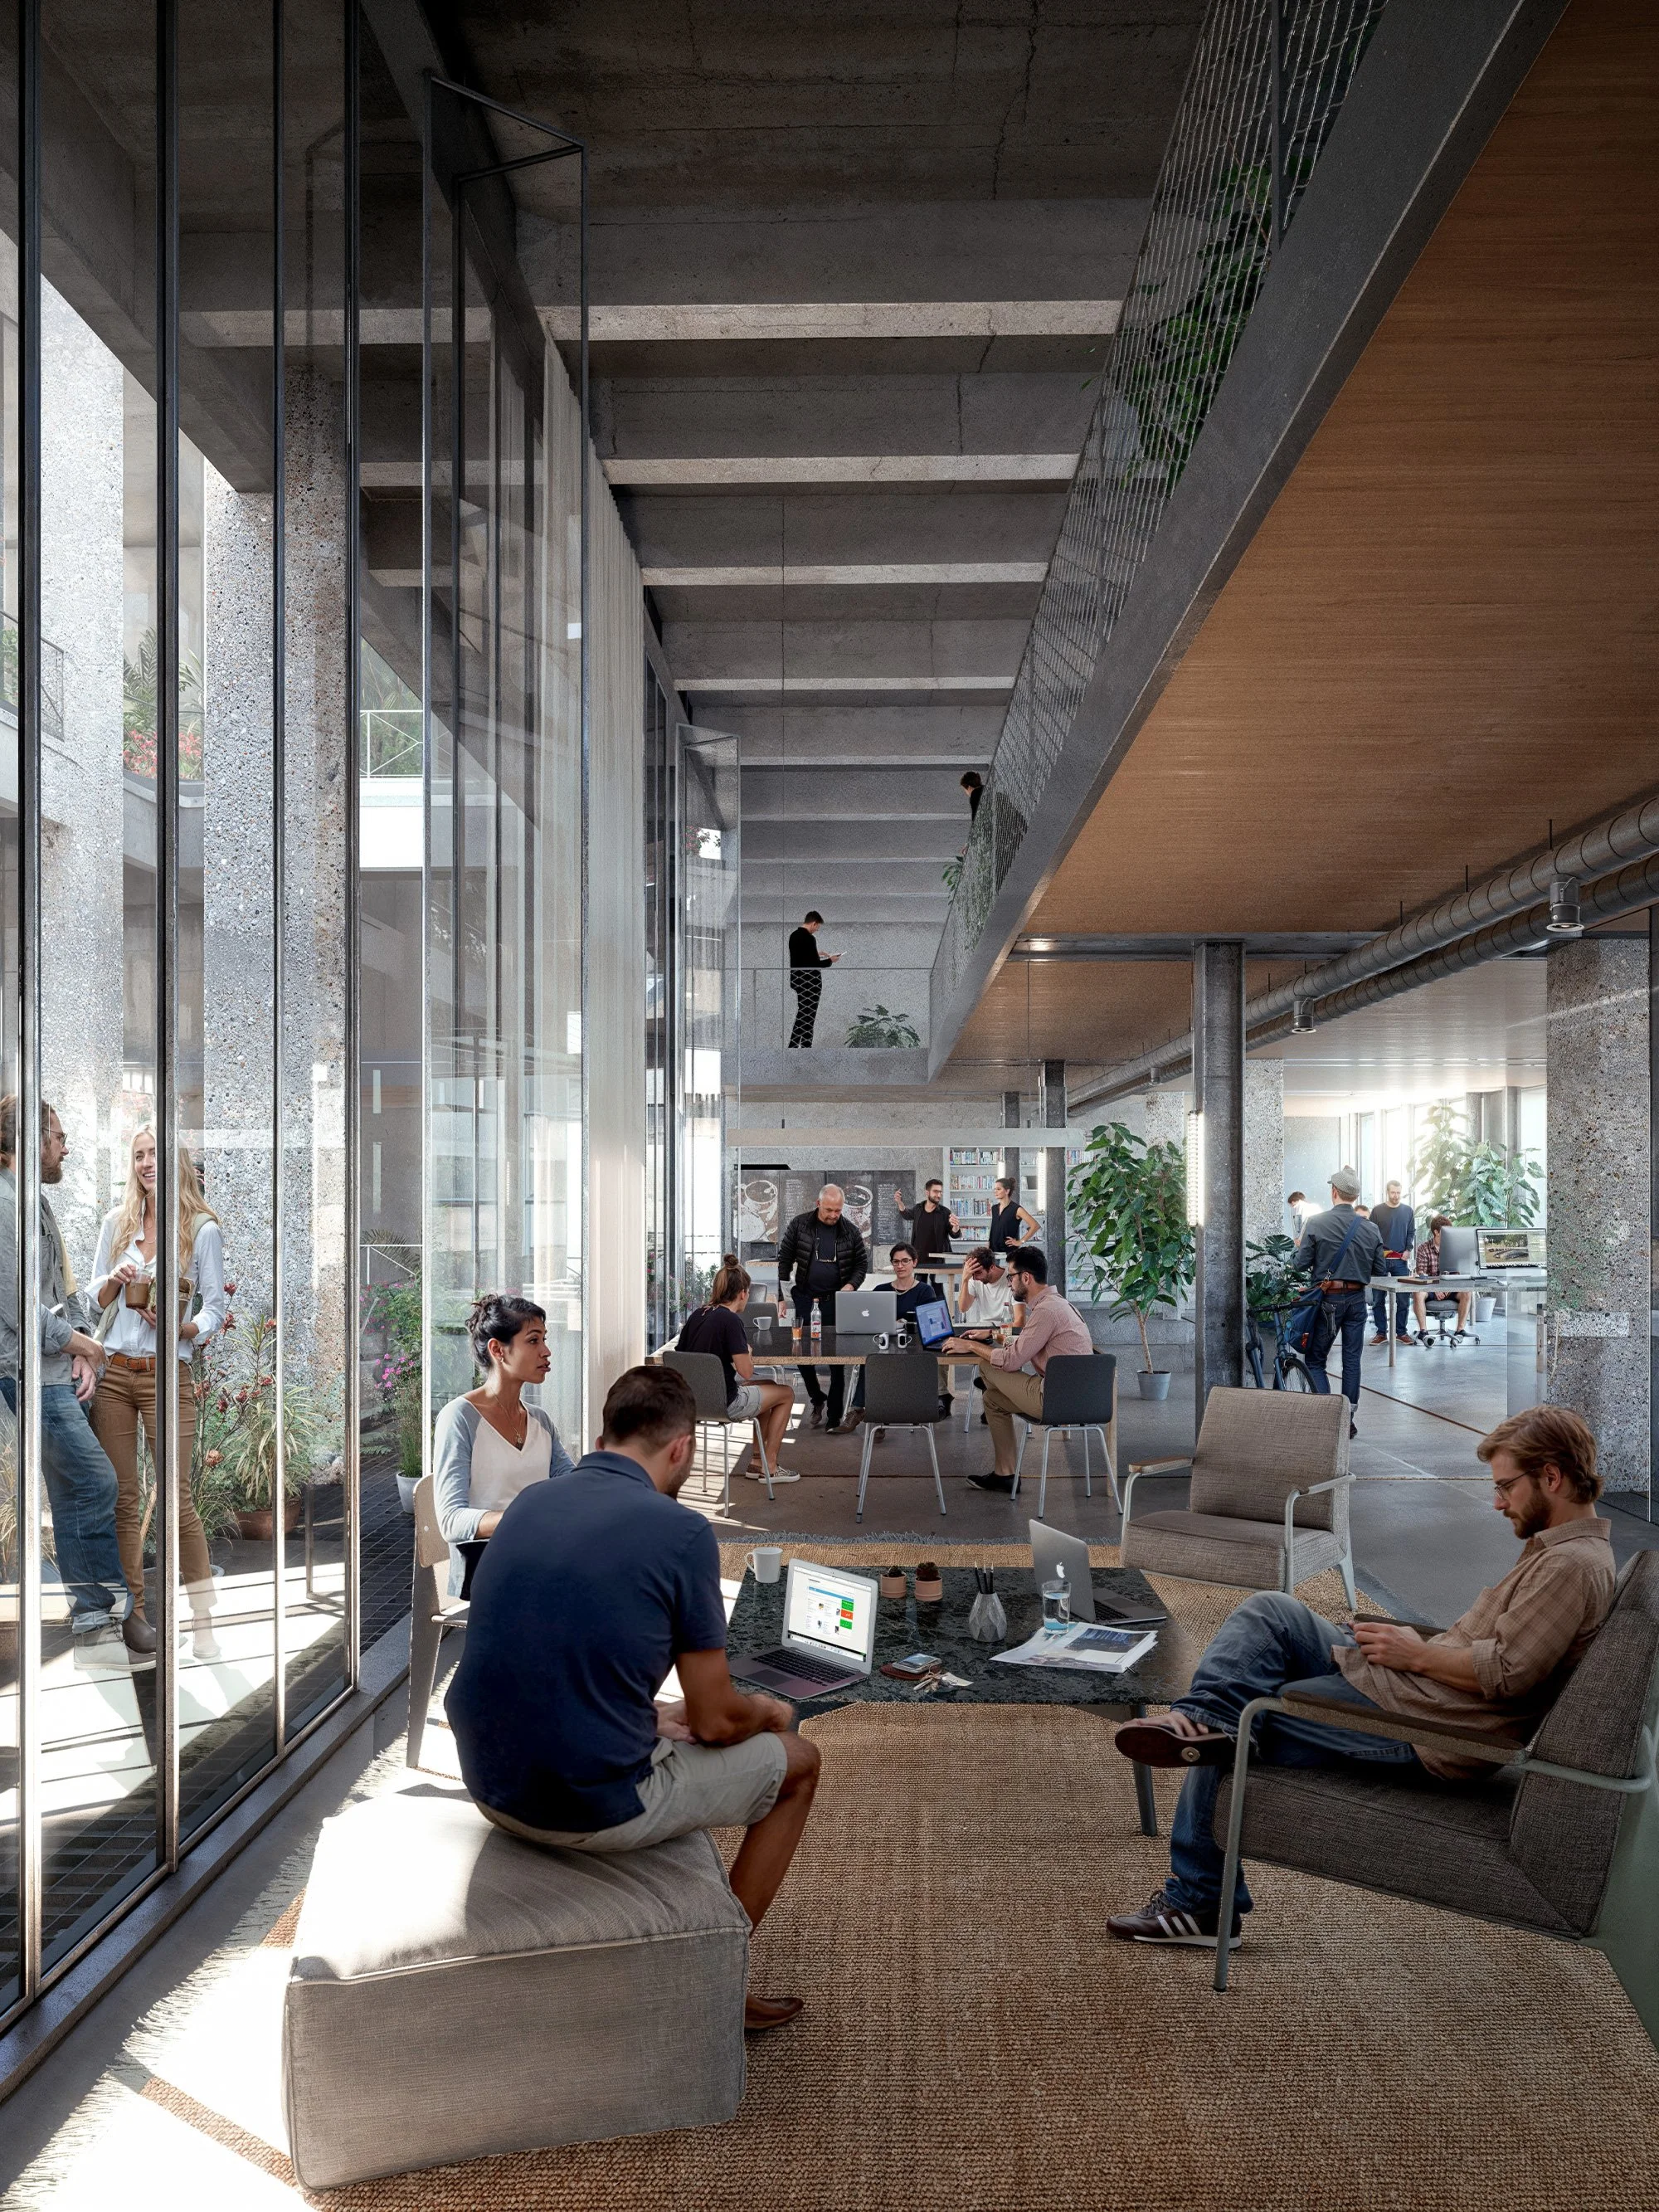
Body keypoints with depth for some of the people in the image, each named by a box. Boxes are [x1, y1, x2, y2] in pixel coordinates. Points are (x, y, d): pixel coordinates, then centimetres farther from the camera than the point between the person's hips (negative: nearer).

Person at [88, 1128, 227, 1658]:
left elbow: (216, 1308, 0)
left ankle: (203, 1624, 1)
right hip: (112, 1373, 4)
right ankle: (131, 1610, 13)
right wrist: (115, 1279, -6)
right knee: (123, 1499, 5)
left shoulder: (203, 1229, 0)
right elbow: (94, 1298, 15)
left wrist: (182, 1328, -19)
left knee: (178, 1500, -6)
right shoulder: (116, 1223, 12)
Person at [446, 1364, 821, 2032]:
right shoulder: (681, 1532, -15)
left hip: (491, 1787, 7)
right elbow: (716, 1720, -9)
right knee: (795, 1760, 17)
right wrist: (767, 1713, 13)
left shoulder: (529, 1503, 4)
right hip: (594, 1807, -7)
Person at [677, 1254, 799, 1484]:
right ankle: (769, 1465, 19)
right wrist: (748, 1353, -1)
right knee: (786, 1393, 15)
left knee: (768, 1387, 29)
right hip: (723, 1403, -8)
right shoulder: (730, 1320, -20)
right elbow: (746, 1371, -23)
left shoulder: (696, 1316, 3)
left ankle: (756, 1460, 29)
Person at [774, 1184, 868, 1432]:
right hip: (805, 1299, 0)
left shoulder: (850, 1232, -1)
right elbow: (784, 1260, 0)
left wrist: (852, 1285, -13)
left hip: (836, 1301, 0)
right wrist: (781, 1298, -3)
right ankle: (817, 1400, 28)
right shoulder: (799, 1225, -3)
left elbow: (862, 1263, 7)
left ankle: (835, 1418, 8)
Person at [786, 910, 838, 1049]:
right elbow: (814, 964, -22)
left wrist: (817, 954, 27)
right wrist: (830, 961, -6)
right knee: (808, 1016, -3)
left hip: (797, 979, 10)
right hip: (809, 981, -10)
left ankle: (793, 1046, 14)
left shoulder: (794, 935, 10)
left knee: (802, 1013, 16)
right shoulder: (809, 938, -19)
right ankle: (805, 1048, -2)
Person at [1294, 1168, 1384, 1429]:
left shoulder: (1316, 1224, -12)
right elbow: (1379, 1268, 4)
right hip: (1357, 1299, 3)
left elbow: (1302, 1263, -10)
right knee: (1352, 1360, 10)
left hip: (1328, 1298, -3)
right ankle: (1348, 1418, 13)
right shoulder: (1370, 1228, -2)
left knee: (1315, 1360, 7)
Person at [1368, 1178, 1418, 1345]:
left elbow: (1411, 1232, 13)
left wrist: (1408, 1250, -2)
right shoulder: (1377, 1211, 3)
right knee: (1378, 1299, 1)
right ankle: (1381, 1332, 8)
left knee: (1403, 1299, 1)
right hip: (1381, 1260, -1)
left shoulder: (1408, 1211, 10)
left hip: (1400, 1261, 1)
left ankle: (1401, 1331, 10)